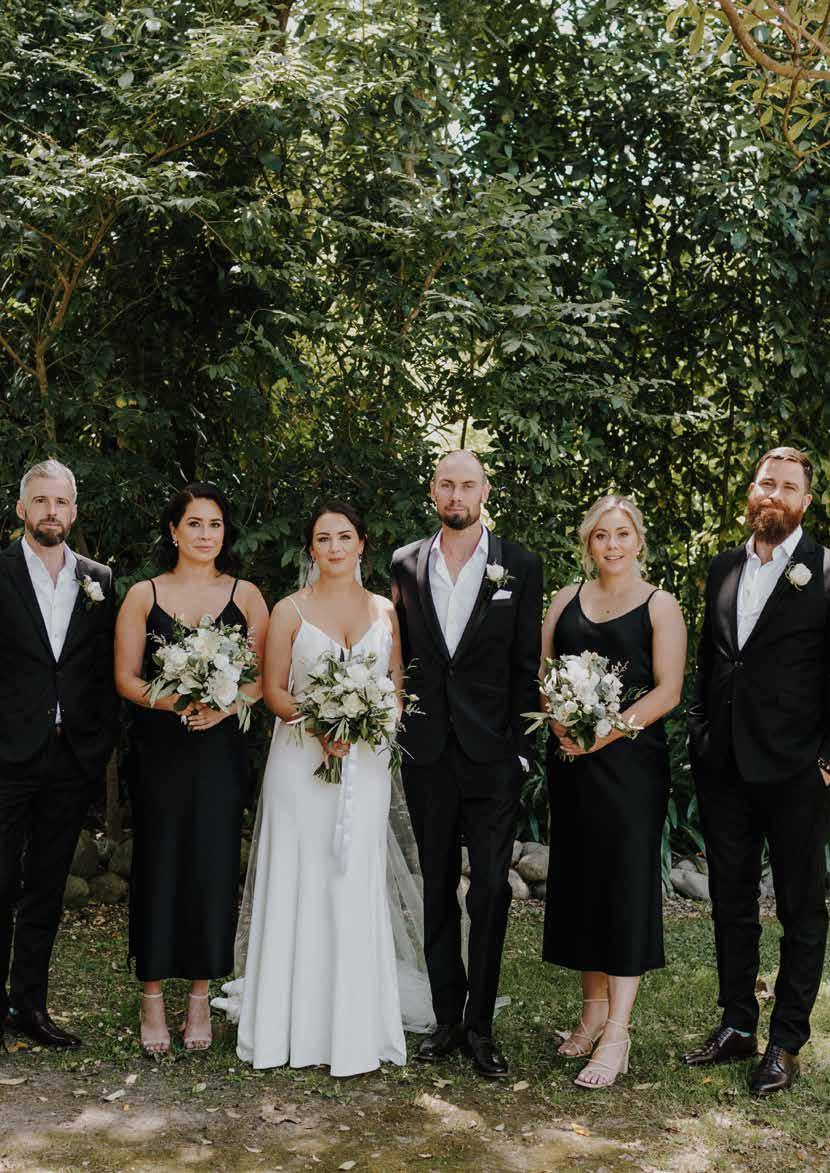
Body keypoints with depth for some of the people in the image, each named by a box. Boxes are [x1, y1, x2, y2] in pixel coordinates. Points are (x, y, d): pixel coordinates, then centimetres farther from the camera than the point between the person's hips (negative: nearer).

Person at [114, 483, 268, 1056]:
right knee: (157, 864, 2)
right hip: (159, 748, 0)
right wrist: (173, 701, -16)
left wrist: (223, 706, -13)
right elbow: (125, 677, 2)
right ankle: (153, 998, 15)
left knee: (214, 866, 2)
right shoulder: (144, 595, 5)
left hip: (221, 747, 1)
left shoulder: (245, 595, 6)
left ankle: (201, 998, 16)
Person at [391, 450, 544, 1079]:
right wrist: (398, 734, 2)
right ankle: (447, 1019, 22)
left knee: (491, 890, 1)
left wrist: (520, 746, -7)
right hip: (428, 754, 3)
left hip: (492, 755, -2)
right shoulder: (406, 565, 6)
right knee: (438, 888, 11)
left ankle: (480, 1023, 13)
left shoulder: (519, 565, -1)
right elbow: (399, 656, 9)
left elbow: (526, 665, -2)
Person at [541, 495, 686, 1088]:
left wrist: (606, 732, -17)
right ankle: (594, 1007, 22)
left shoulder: (659, 606, 0)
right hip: (570, 758, 4)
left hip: (630, 759, -4)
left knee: (627, 879, -5)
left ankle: (617, 1032, -2)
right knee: (578, 877, 8)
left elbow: (667, 691, -6)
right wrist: (560, 723, -9)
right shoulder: (566, 600, 12)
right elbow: (542, 671, 10)